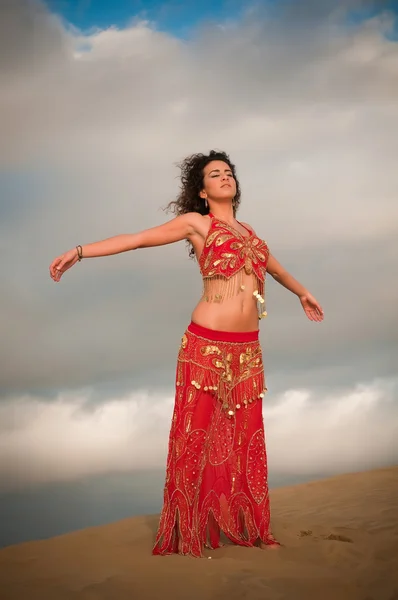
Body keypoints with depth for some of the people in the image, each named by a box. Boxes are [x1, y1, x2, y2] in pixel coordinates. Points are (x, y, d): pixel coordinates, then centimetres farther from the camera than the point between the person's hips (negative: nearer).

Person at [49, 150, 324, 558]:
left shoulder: (247, 231, 20)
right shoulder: (196, 223, 3)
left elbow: (273, 266, 38)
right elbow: (139, 239, -3)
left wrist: (303, 293, 53)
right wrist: (79, 251, -10)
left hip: (247, 349, 5)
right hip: (207, 345, -5)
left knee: (245, 438, 8)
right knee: (197, 435, -2)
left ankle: (250, 528, 18)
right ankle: (189, 533, 7)